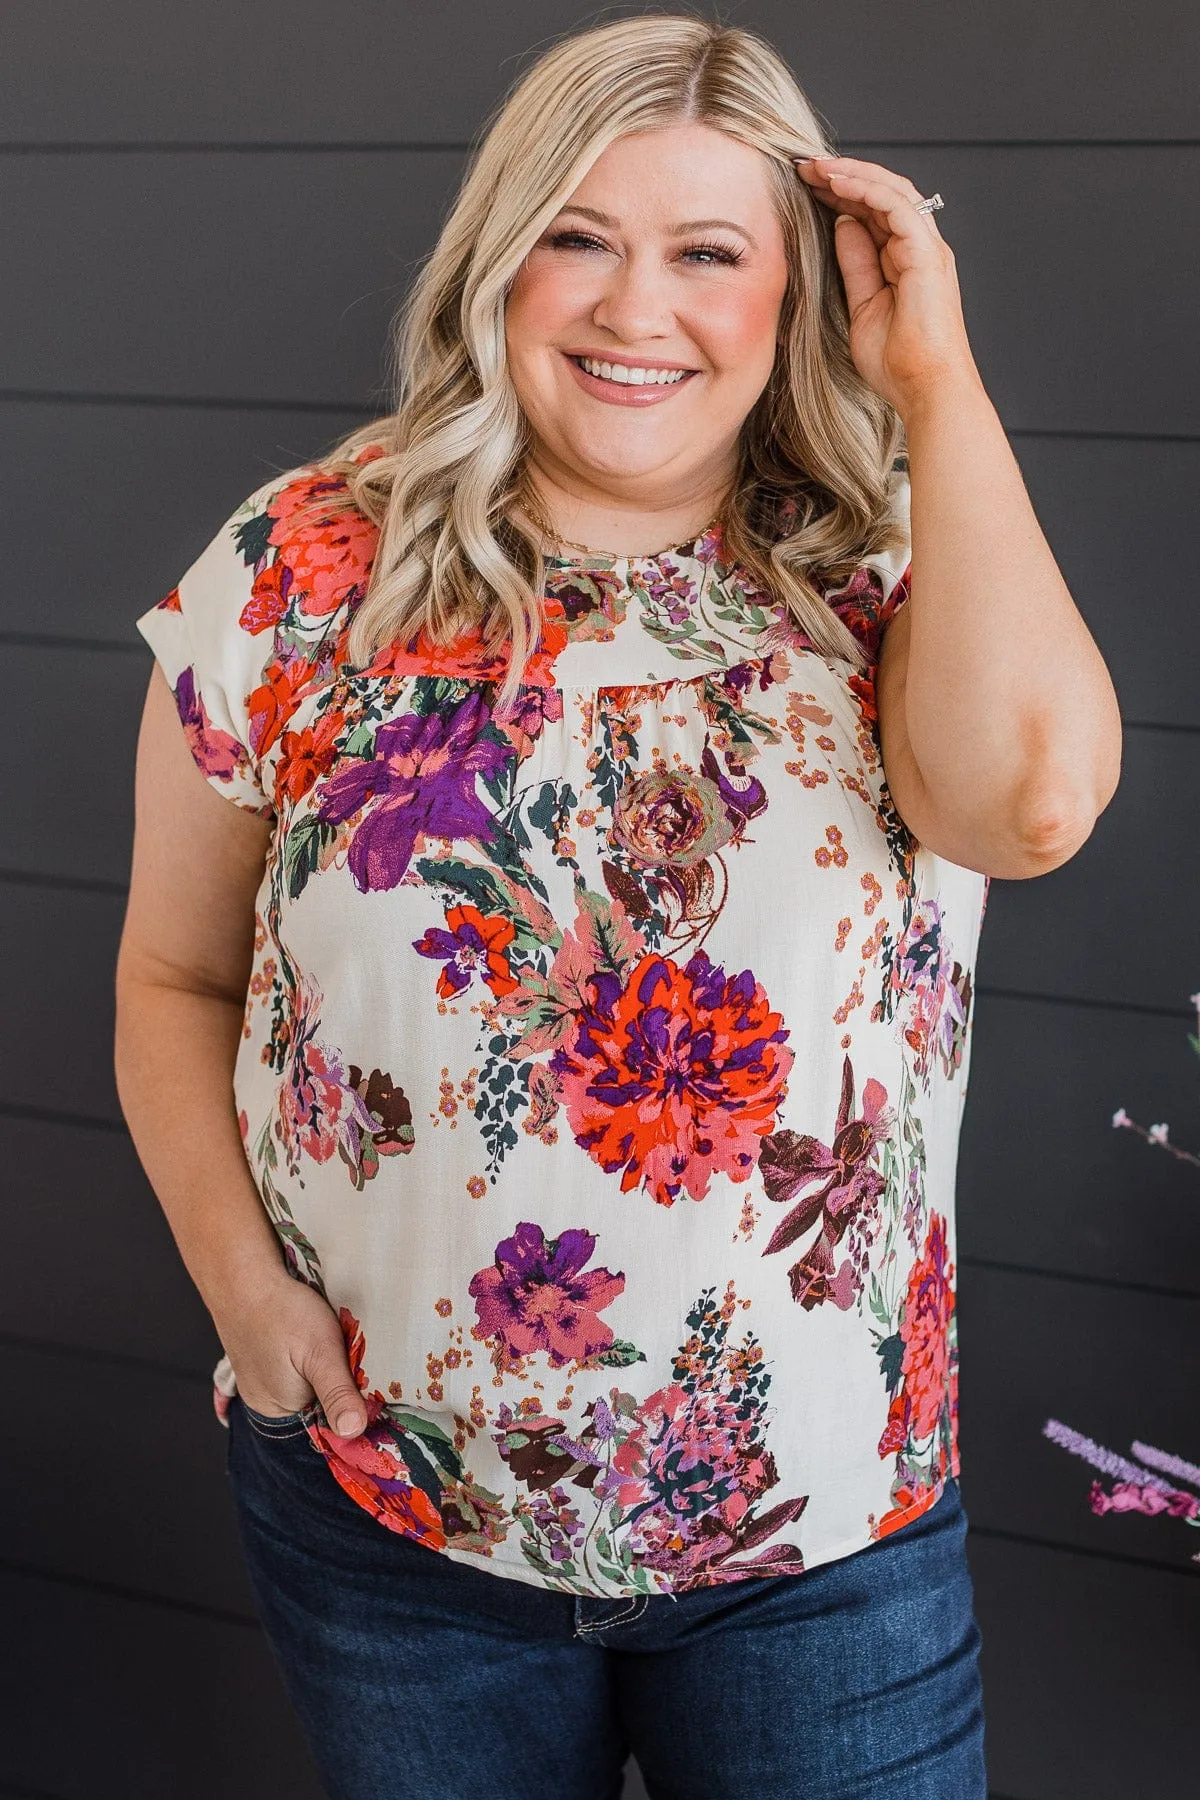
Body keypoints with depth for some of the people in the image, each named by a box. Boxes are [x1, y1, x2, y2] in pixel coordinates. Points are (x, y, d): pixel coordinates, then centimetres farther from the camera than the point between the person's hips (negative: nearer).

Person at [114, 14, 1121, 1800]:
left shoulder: (886, 576, -5)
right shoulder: (296, 573, -5)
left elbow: (1035, 795, -28)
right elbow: (178, 979, 4)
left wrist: (938, 378, -18)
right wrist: (242, 1281, -10)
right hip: (388, 1505, 1)